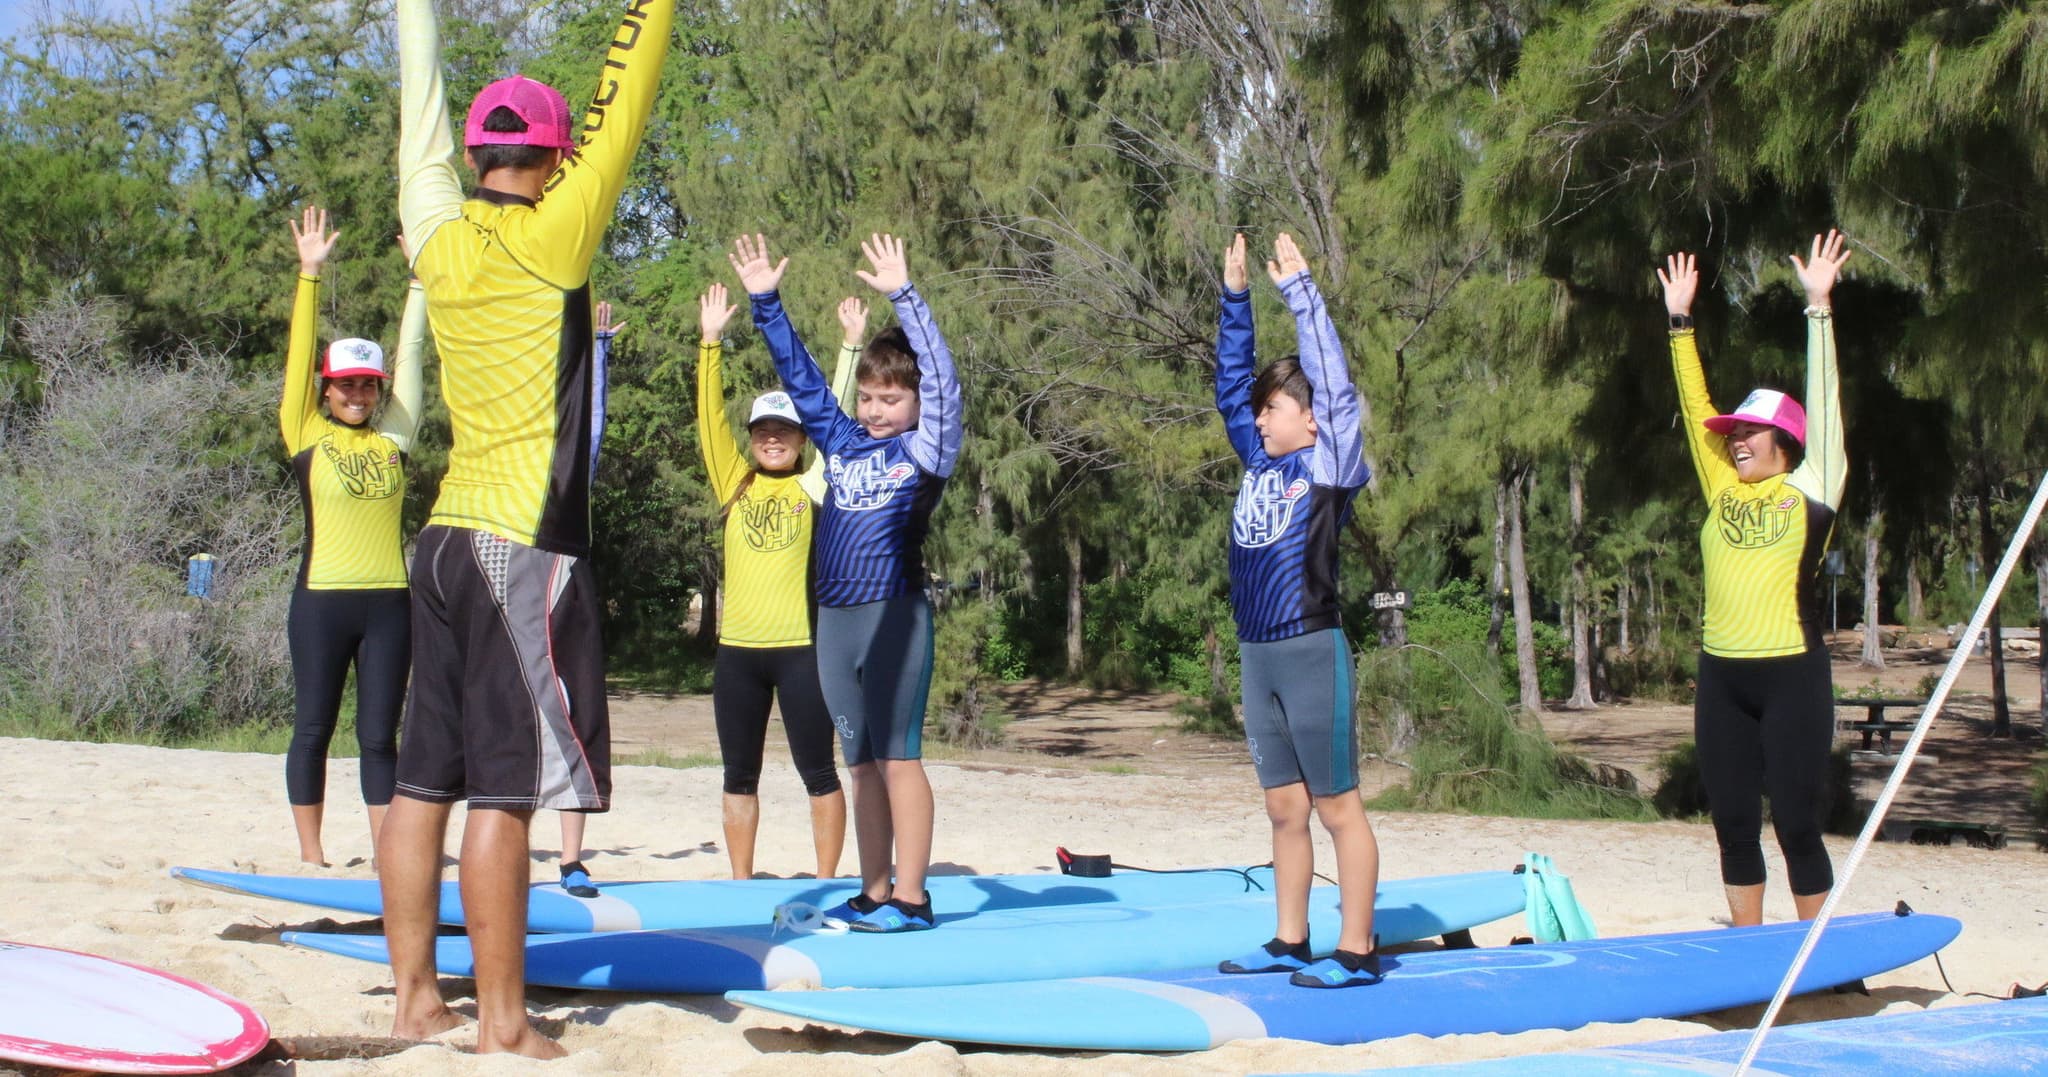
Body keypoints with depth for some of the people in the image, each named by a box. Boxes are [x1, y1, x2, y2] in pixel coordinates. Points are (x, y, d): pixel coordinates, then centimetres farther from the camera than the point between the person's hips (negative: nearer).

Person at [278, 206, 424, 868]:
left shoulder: (393, 436, 9)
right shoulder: (306, 435, 3)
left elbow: (410, 351, 10)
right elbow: (299, 353, -2)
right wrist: (310, 273, -8)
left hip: (389, 600, 2)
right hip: (323, 598, -2)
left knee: (379, 735, 6)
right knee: (313, 730, 5)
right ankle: (310, 854, 12)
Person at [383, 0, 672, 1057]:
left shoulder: (438, 237, 7)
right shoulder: (550, 238, -9)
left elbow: (421, 118, 21)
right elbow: (622, 111, -9)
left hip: (445, 538, 7)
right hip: (525, 548, -7)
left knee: (424, 777, 8)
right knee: (504, 790, -5)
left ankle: (415, 997, 15)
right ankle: (502, 1021, -1)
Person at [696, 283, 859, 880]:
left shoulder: (813, 488, 4)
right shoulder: (734, 485, 10)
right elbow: (710, 416, 3)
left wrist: (851, 344, -7)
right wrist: (710, 343, -5)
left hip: (801, 647, -3)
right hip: (737, 649, 3)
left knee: (817, 770, 2)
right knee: (740, 774, 9)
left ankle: (826, 882, 8)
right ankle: (741, 884, 18)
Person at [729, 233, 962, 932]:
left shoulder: (924, 450, 0)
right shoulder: (841, 442, 14)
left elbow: (942, 380, -13)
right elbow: (800, 375, 20)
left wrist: (904, 296, -19)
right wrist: (766, 304, 16)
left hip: (895, 615, -6)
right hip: (835, 617, 6)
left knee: (897, 757, -6)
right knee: (861, 764, 9)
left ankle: (910, 899, -2)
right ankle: (873, 894, 15)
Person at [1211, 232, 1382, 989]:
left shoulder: (1331, 465, -5)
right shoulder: (1260, 464, 12)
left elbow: (1331, 378, -13)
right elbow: (1231, 383, 16)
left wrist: (1298, 289, -10)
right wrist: (1236, 298, 11)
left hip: (1312, 653, -7)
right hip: (1257, 655, 7)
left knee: (1337, 808, -2)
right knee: (1284, 809, 13)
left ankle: (1356, 952, 2)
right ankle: (1289, 943, 20)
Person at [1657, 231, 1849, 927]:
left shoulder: (1811, 492, 0)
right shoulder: (1723, 490, 12)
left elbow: (1822, 399, -4)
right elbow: (1696, 408, 15)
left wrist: (1818, 305, -6)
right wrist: (1680, 319, 15)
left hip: (1791, 674, -5)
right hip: (1722, 677, 5)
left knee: (1797, 823, -2)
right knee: (1733, 823, 9)